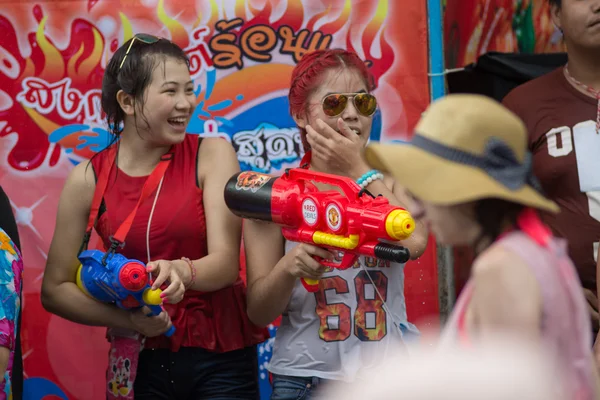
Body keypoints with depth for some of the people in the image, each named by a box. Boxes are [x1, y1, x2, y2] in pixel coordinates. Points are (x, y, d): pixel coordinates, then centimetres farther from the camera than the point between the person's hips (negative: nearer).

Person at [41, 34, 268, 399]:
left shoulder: (211, 154, -6)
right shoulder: (88, 180, -4)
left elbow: (226, 262, -14)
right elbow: (56, 288, 0)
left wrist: (182, 272, -34)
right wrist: (127, 318, -14)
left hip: (221, 359, -1)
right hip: (140, 363, 1)